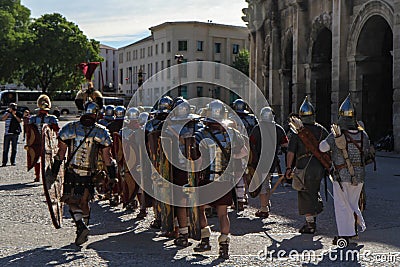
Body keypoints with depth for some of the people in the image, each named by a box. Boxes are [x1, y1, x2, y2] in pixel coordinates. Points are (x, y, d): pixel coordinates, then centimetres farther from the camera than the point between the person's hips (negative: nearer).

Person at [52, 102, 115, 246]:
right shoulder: (102, 132, -3)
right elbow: (107, 156, -1)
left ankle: (81, 226, -14)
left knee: (72, 201, 7)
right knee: (84, 202, 15)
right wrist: (112, 173, 9)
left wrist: (55, 169, 10)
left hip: (71, 173, -1)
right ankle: (81, 233, 21)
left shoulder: (69, 128, -3)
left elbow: (61, 152, 0)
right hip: (90, 174, 1)